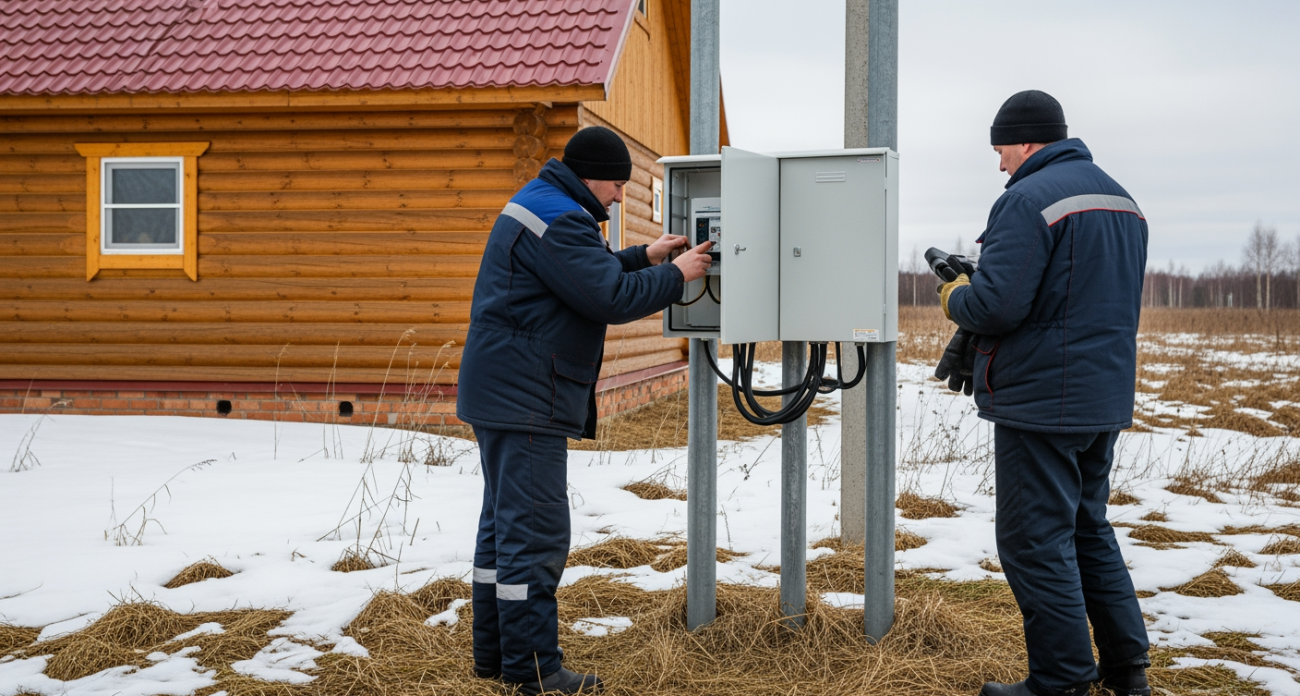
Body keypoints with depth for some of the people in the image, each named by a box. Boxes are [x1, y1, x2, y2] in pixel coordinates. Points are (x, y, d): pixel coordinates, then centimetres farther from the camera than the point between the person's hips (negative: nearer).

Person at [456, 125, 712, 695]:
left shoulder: (537, 202, 17)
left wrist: (643, 257, 16)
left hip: (499, 393, 11)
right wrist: (676, 275, -8)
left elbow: (586, 274, 24)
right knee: (535, 533, -6)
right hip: (526, 398, -11)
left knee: (503, 523, 16)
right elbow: (613, 299, -20)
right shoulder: (559, 220, -18)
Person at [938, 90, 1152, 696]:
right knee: (1089, 530, 19)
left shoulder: (1030, 199, -16)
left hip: (1042, 401, -10)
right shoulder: (1120, 197, 15)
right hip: (1106, 398, 10)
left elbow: (995, 305, -24)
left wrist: (954, 297, -1)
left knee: (1036, 542, -1)